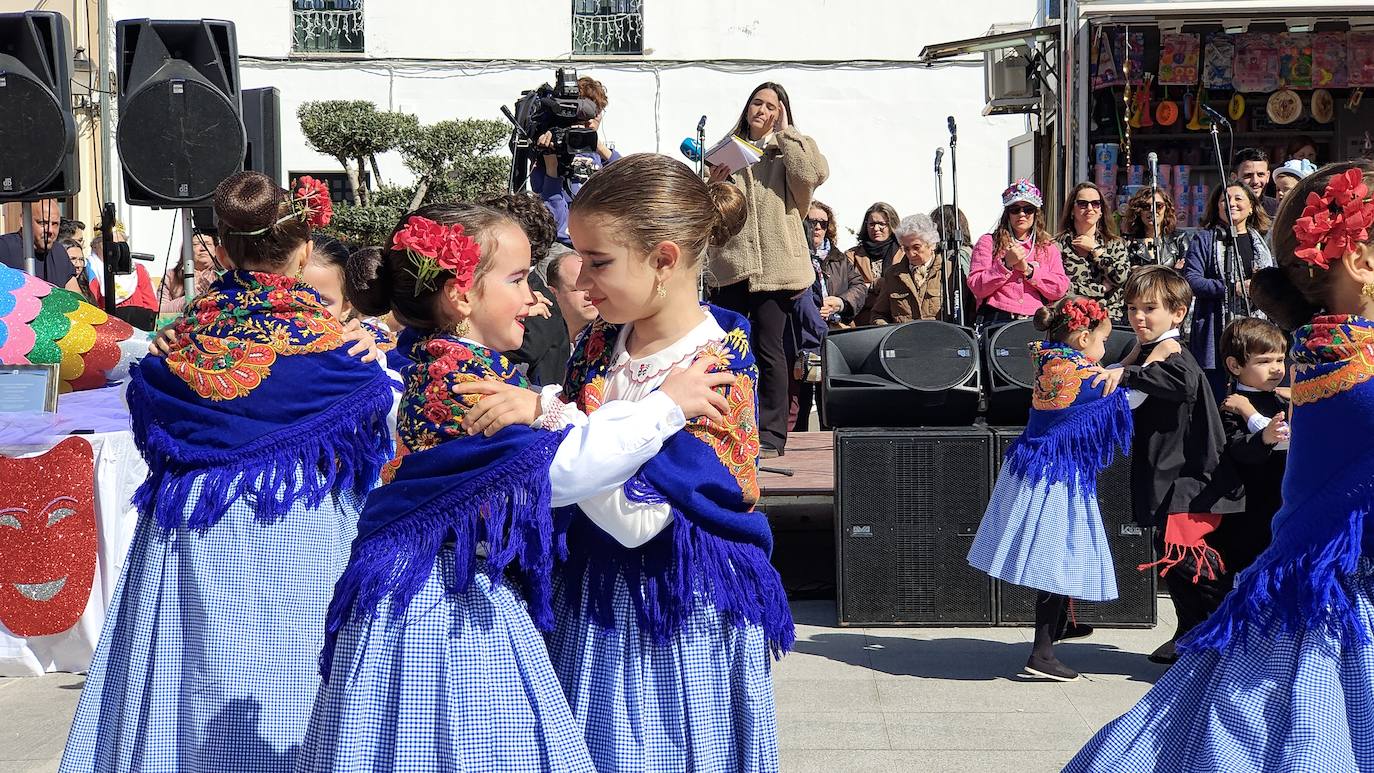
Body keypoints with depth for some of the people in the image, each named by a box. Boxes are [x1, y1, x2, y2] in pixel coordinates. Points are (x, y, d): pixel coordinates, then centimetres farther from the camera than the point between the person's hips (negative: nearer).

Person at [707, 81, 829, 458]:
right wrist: (714, 184, -4)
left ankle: (771, 434, 2)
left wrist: (785, 133, -5)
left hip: (775, 265, -3)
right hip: (730, 263, 3)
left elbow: (813, 174, -15)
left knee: (768, 349, -4)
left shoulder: (788, 150, 8)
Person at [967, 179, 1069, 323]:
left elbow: (1060, 290, 7)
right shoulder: (988, 242, 14)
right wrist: (1006, 264, -6)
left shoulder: (1047, 246, 20)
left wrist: (1028, 269, -2)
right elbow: (976, 288, 2)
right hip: (997, 320, -2)